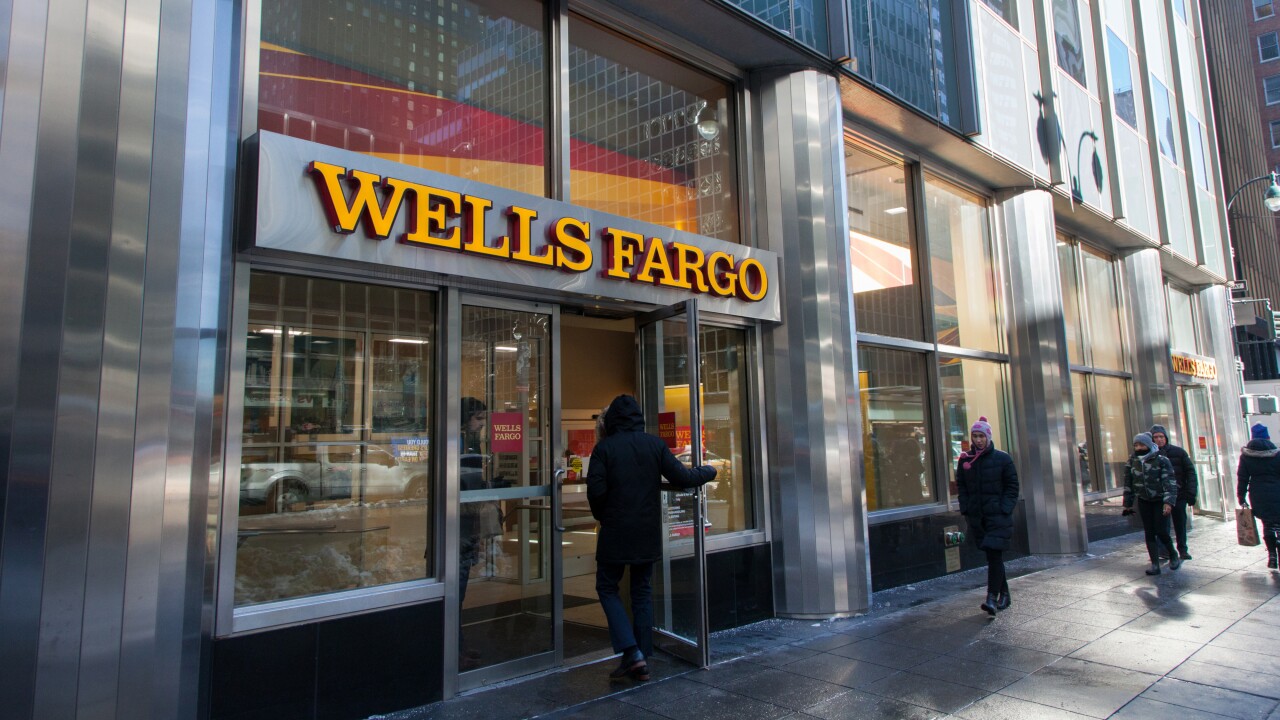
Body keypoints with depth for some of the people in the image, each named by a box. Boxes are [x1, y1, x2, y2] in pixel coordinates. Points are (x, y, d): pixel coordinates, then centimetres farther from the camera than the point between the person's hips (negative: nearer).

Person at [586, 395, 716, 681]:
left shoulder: (604, 447, -9)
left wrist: (602, 517, 5)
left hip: (615, 532, -4)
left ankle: (631, 652, -3)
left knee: (607, 588, 10)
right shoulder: (655, 444, 0)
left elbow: (596, 490, -15)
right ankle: (642, 661, 18)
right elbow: (681, 477, -3)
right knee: (642, 591, 14)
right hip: (648, 532, 4)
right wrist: (708, 472, 15)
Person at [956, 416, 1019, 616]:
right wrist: (966, 510, 0)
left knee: (994, 555, -12)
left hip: (998, 516, -4)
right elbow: (961, 487, 11)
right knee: (993, 556, 12)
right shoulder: (964, 460, 7)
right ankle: (1004, 594, 24)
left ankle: (992, 598, -12)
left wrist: (1005, 509, -10)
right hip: (977, 517, 4)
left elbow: (1012, 486, 0)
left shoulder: (1002, 459, -1)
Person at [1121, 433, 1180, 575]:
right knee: (1149, 533, 2)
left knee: (1161, 532, -7)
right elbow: (1128, 483, 8)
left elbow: (1169, 483, -14)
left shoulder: (1161, 460, -10)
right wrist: (1128, 504, 9)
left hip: (1160, 501, -4)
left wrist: (1168, 502, -24)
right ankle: (1155, 565, 6)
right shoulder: (1132, 461, 3)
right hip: (1143, 501, 4)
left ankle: (1173, 555, 21)